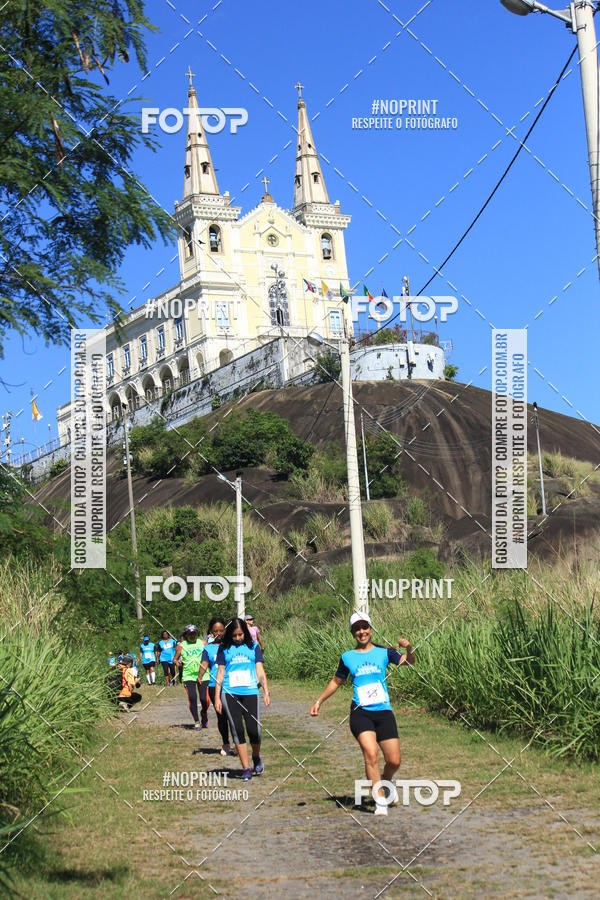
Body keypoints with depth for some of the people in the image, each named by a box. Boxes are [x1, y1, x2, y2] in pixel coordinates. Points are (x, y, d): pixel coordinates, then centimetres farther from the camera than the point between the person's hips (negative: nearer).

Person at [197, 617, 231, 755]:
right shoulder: (208, 648, 8)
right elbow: (204, 664, -5)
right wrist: (200, 676, -24)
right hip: (214, 686, 1)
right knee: (221, 716, 4)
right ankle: (226, 744, 21)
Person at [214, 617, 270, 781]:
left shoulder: (253, 646, 13)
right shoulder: (224, 648, 11)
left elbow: (260, 670, 10)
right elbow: (220, 673, 11)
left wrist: (266, 691, -1)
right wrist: (217, 697, 5)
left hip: (250, 692, 0)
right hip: (229, 694, 0)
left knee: (254, 730, -8)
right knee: (237, 729, -5)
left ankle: (256, 757, 23)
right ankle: (246, 768, 1)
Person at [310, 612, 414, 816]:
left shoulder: (384, 652, 7)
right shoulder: (347, 657, 9)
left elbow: (408, 662, -3)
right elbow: (336, 681, 23)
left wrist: (409, 649, -24)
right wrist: (318, 701, 22)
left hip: (384, 712, 1)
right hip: (360, 713, -1)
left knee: (394, 761, 2)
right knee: (371, 753, -21)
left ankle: (386, 782, 36)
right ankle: (380, 801, -14)